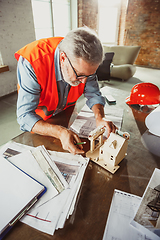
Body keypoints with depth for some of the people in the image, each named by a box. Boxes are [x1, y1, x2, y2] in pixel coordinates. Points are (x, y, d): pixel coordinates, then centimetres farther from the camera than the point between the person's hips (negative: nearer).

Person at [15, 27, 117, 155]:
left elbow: (93, 95, -12)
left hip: (66, 114, 2)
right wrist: (60, 132, -52)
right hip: (39, 121, -2)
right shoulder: (32, 63, -37)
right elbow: (25, 116, -37)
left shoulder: (84, 64, -23)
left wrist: (100, 118, -32)